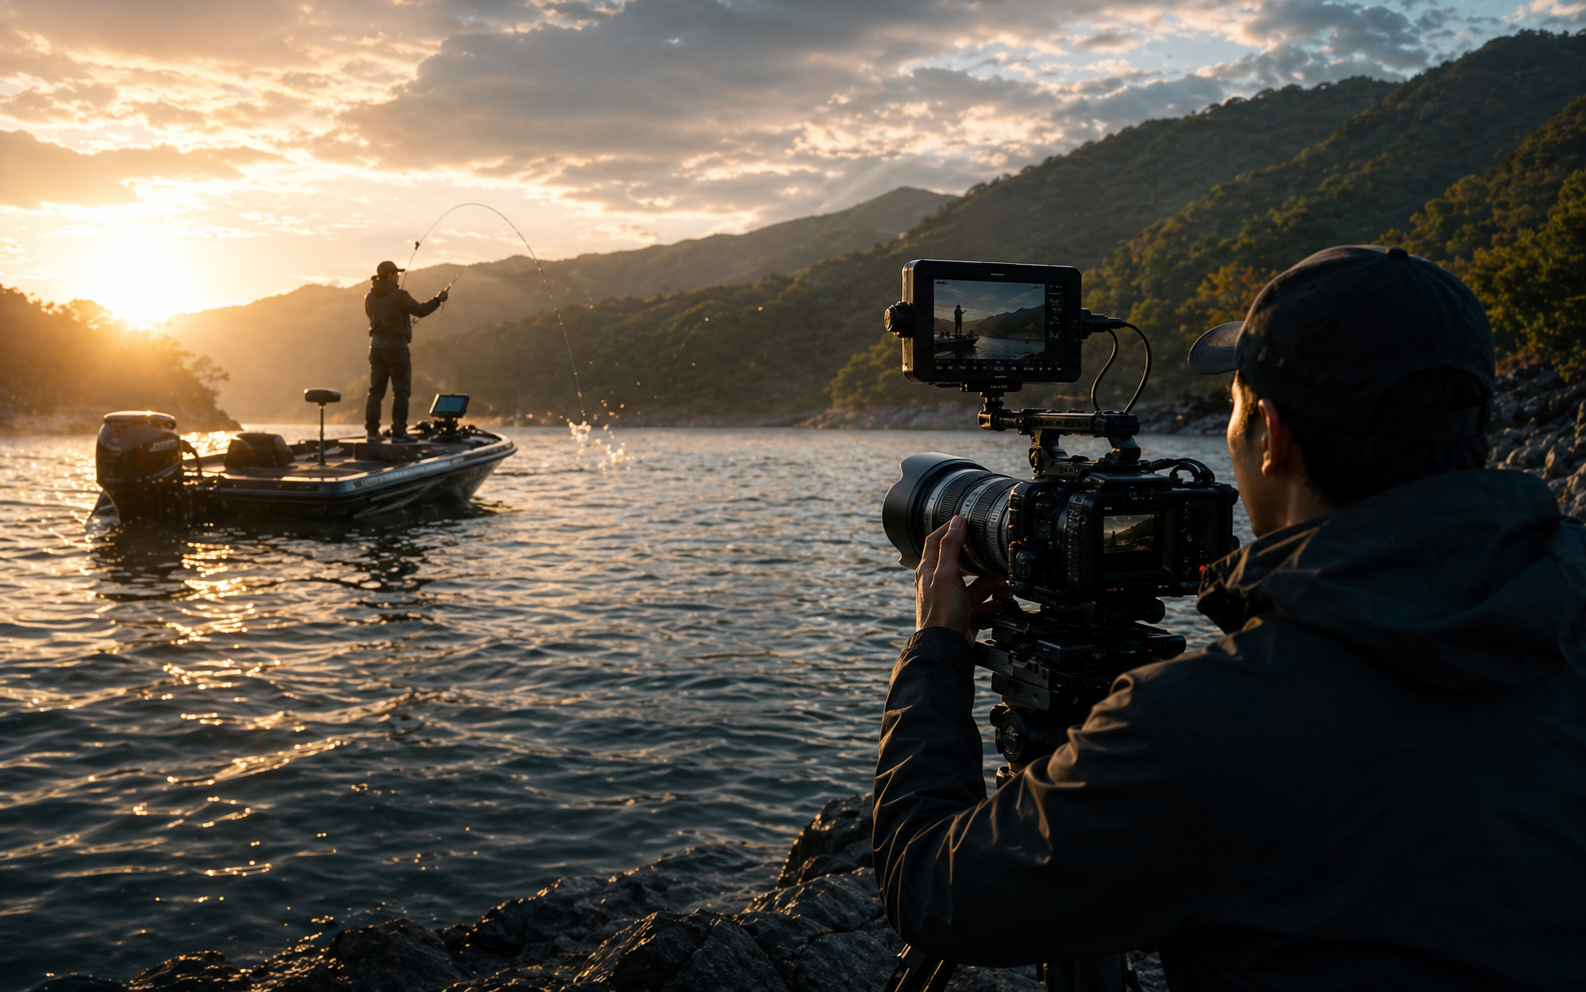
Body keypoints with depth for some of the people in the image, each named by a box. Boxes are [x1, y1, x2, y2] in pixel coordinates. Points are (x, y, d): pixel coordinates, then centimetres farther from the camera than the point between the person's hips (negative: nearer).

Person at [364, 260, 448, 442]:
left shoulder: (369, 297, 9)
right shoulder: (399, 295, -12)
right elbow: (420, 310, -8)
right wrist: (438, 299, 6)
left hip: (376, 345, 6)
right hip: (396, 345, -6)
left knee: (376, 390, 9)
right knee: (401, 391, -2)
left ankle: (372, 432, 7)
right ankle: (398, 432, -6)